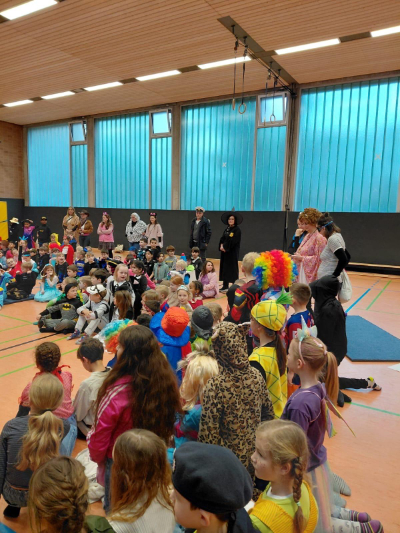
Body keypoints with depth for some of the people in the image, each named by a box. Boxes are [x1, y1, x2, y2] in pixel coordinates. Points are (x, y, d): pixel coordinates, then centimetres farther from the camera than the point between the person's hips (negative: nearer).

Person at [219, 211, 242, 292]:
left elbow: (233, 241, -17)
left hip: (233, 252, -7)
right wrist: (221, 246, -9)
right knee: (224, 268, 9)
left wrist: (225, 247, -13)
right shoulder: (227, 229, 13)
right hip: (225, 251, 7)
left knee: (233, 268, -3)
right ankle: (225, 286, 17)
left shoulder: (237, 230, -9)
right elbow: (222, 239, 9)